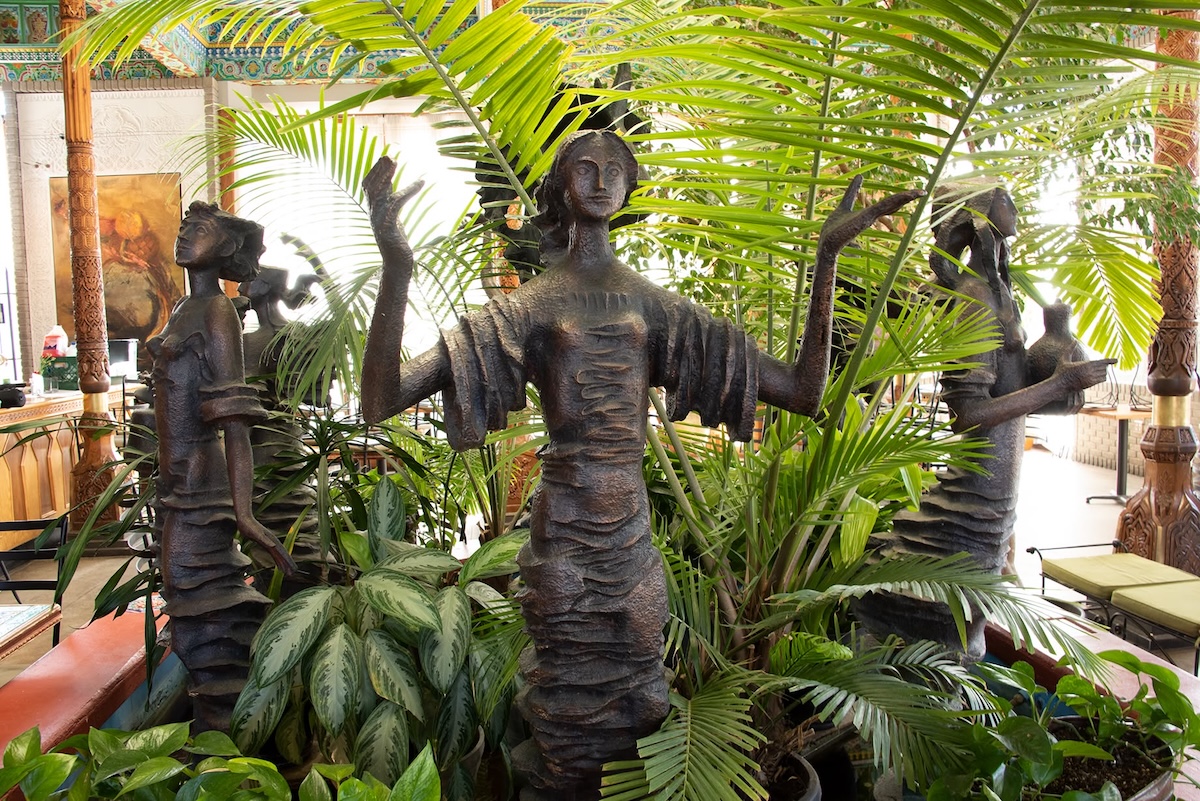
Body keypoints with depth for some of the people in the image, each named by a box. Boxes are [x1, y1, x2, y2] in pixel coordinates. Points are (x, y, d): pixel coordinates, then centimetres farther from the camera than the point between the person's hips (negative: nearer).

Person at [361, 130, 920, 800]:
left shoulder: (658, 306, 5)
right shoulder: (530, 305, -3)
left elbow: (804, 392, 2)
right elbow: (382, 400, -14)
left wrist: (828, 255, -1)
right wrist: (397, 268, -29)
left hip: (635, 541, 3)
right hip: (564, 541, -3)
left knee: (640, 712, 18)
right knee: (571, 716, 13)